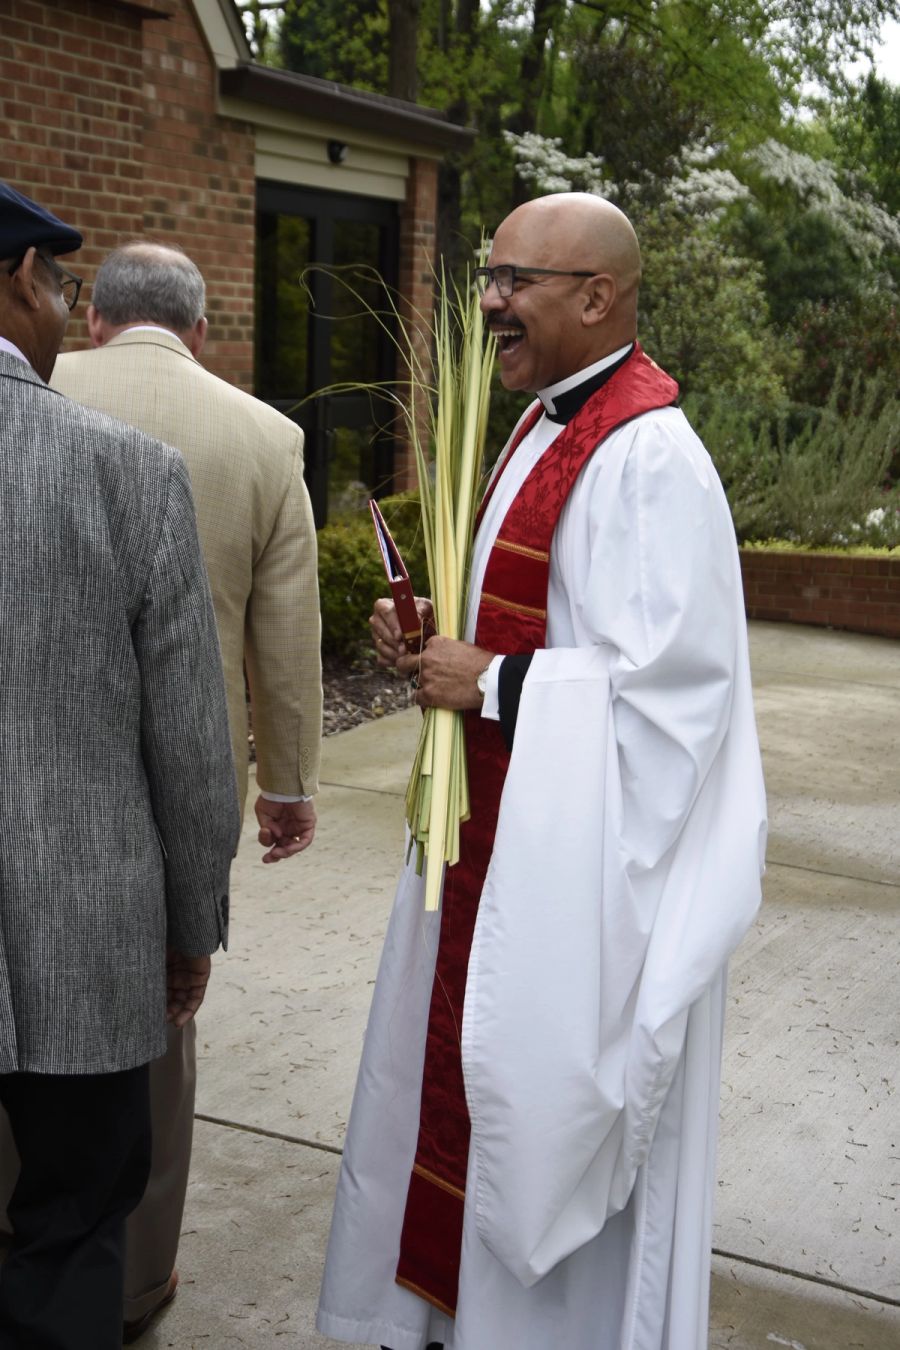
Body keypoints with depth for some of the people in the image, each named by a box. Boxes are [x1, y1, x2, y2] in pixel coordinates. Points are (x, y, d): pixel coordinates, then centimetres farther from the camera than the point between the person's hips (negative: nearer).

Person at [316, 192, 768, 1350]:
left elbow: (665, 680, -25)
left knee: (545, 1105, 4)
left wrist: (489, 682, -17)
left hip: (579, 855, -10)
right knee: (462, 1064, 18)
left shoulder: (649, 455, -20)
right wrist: (441, 640, 3)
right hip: (497, 818, 10)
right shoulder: (548, 423, 12)